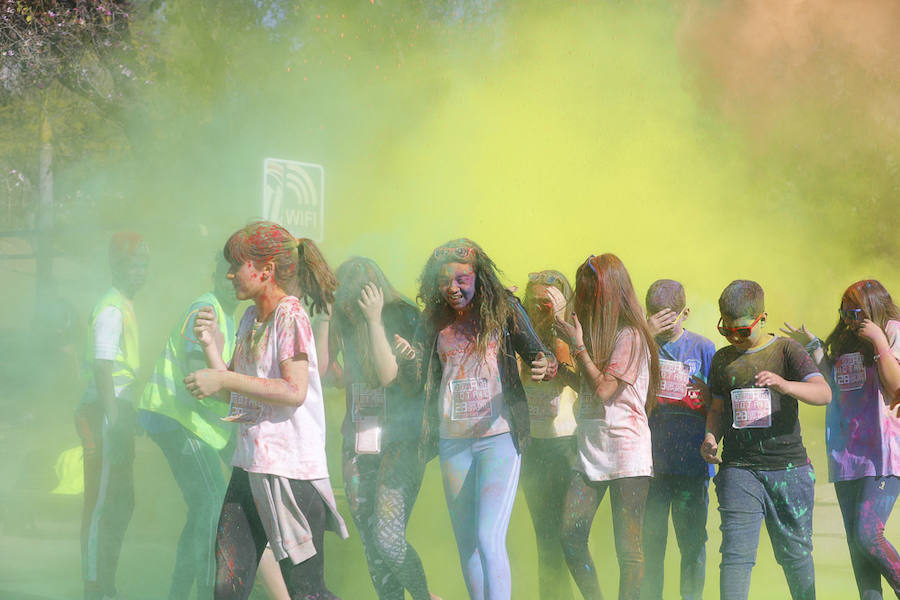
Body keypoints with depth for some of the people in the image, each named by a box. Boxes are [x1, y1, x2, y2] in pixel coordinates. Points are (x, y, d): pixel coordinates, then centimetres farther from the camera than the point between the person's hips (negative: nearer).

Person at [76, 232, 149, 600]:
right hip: (103, 413, -10)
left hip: (117, 411, 10)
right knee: (101, 504, -9)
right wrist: (114, 422, -25)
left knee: (121, 504, 15)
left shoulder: (125, 307, 18)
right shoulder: (111, 310, -13)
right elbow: (101, 369, -21)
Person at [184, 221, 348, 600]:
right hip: (249, 466, 8)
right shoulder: (250, 320, 15)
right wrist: (210, 345, 5)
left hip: (290, 469, -8)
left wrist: (225, 380, -20)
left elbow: (294, 391, -21)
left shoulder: (290, 317, -11)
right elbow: (232, 386, 20)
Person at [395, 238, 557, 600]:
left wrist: (546, 366, -25)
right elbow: (416, 381, 5)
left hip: (498, 437, -4)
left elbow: (538, 354, -1)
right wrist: (407, 358, -17)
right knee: (466, 543, 11)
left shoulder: (503, 310, -1)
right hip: (452, 441, 4)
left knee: (489, 538, -16)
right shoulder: (433, 323, 7)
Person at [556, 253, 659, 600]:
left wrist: (579, 346, -9)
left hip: (625, 451, -8)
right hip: (590, 450, 8)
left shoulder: (630, 336, -8)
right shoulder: (599, 333, 17)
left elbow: (604, 389, -15)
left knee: (628, 548, -3)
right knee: (571, 539, 0)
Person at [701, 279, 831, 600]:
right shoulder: (722, 360, 12)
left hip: (789, 468, -1)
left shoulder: (786, 350, 1)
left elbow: (823, 393, -11)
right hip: (738, 468, 1)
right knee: (736, 551, -11)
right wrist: (710, 438, -1)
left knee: (795, 552, 9)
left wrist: (783, 384, -31)